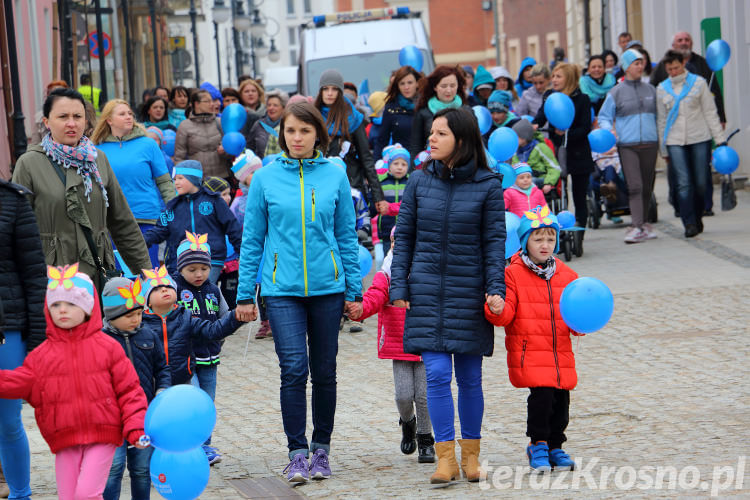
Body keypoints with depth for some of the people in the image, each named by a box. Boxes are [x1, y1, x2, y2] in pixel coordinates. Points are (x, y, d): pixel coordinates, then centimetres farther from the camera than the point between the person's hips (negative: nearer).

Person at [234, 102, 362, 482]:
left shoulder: (335, 176, 3)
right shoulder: (265, 179, 1)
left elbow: (347, 237, 8)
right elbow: (252, 240, 5)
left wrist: (354, 291, 6)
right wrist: (245, 294, 3)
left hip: (327, 287, 1)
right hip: (282, 290, -1)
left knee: (324, 371, 8)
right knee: (294, 369, -10)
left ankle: (321, 450, 20)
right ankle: (297, 453, -2)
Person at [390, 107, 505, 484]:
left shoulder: (487, 185, -2)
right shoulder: (420, 182, 3)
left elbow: (495, 241, 0)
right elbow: (404, 237, 7)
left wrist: (496, 289, -9)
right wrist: (399, 287, 1)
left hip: (469, 292, -1)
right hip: (427, 290, 1)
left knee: (469, 376, 5)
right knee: (437, 372, -7)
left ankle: (471, 454, 18)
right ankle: (446, 457, -2)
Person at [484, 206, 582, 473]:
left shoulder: (566, 275, 12)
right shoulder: (513, 273, -1)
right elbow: (506, 316, -5)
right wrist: (497, 310, -26)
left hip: (559, 351, 5)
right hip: (527, 351, -5)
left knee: (561, 399, 5)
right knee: (542, 393, -17)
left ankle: (554, 446, 24)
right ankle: (538, 444, 2)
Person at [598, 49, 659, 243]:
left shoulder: (650, 89, 14)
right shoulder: (616, 92, 4)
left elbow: (658, 115, 23)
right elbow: (604, 117, 6)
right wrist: (608, 129, -13)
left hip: (650, 143, 4)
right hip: (627, 145, -4)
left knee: (647, 187, 8)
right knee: (634, 187, -13)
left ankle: (643, 224, 20)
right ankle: (638, 227, -18)